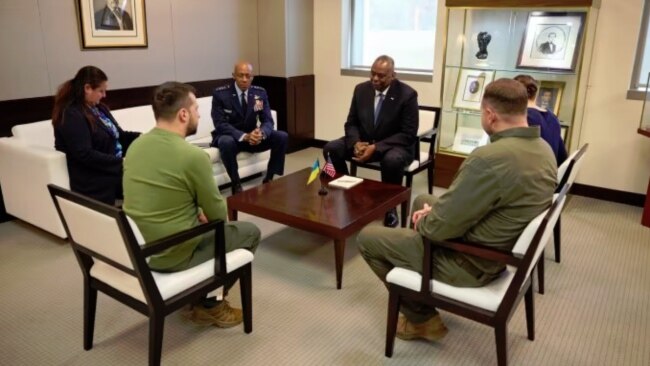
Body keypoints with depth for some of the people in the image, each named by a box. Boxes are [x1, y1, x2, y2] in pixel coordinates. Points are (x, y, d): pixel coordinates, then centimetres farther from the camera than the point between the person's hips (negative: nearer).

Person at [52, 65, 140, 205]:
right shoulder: (71, 115, -11)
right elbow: (85, 155, -20)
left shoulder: (100, 108, 16)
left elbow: (118, 136, 19)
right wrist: (121, 163, -24)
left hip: (115, 170, 8)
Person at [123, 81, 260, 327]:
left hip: (136, 248, 8)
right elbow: (218, 214, -10)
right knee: (250, 232, 11)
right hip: (171, 255, -7)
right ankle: (208, 304, 16)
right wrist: (205, 214, 12)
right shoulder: (193, 156, -23)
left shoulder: (136, 145, 0)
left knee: (195, 217, 31)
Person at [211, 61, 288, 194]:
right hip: (229, 137, -4)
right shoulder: (220, 94, -14)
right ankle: (236, 184, -19)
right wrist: (244, 136, -37)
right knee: (226, 142, -39)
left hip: (252, 136, 4)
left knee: (282, 137, -16)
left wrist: (261, 133, -32)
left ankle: (269, 179, -7)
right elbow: (220, 124, -21)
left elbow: (268, 121, -7)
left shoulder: (260, 93, -3)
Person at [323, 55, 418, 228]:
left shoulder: (407, 94, -15)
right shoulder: (361, 89, -1)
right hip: (363, 141, 5)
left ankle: (390, 207, -13)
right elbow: (351, 122, 5)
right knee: (331, 148, -16)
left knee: (392, 160, -39)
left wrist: (376, 147, -28)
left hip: (396, 145, -4)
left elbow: (408, 134, -17)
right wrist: (356, 143, -19)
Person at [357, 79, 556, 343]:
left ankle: (422, 319, 16)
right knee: (423, 200, 29)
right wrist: (435, 209, 3)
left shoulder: (489, 158, -33)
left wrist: (424, 220, -3)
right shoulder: (543, 148, -3)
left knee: (367, 237, 5)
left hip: (471, 263, -9)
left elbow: (441, 227, -25)